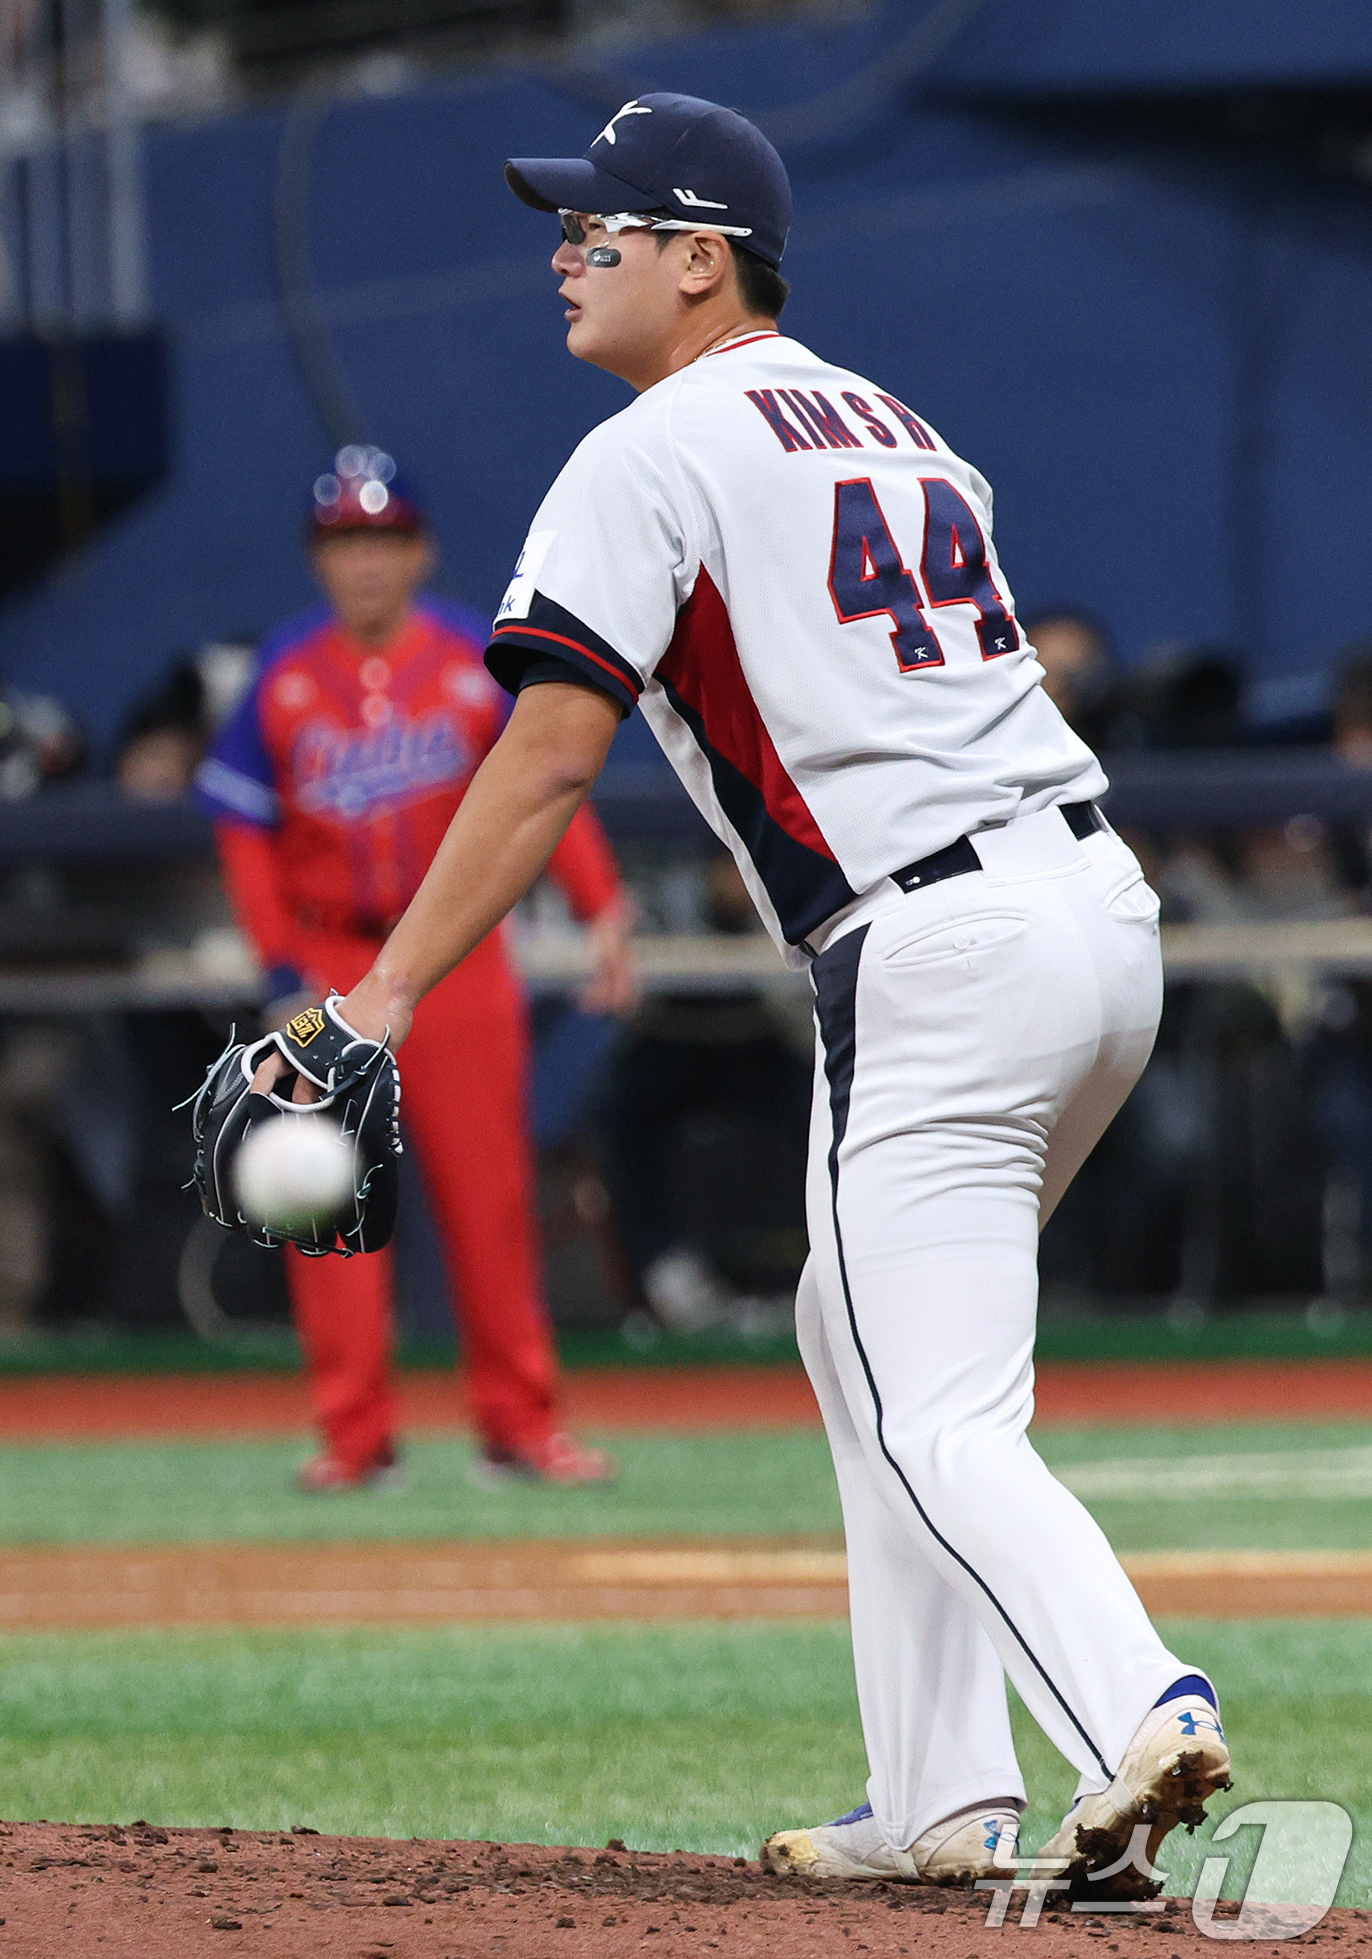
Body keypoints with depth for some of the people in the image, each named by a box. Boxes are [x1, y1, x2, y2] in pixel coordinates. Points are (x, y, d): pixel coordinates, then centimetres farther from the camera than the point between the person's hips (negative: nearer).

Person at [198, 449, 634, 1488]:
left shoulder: (479, 660, -2)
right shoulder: (284, 677, 0)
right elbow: (245, 829, 2)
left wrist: (605, 910, -15)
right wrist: (283, 972, -7)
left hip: (459, 959, -1)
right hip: (329, 964, 1)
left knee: (489, 1196, 0)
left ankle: (520, 1425, 5)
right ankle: (355, 1435, 1)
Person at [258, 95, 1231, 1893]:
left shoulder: (656, 455, -3)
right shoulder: (903, 430, 22)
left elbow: (552, 751, -13)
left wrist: (388, 991, -15)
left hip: (936, 954, -8)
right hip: (1107, 909, 8)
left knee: (937, 1429, -11)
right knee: (870, 1348, 22)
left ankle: (1141, 1715, -34)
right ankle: (941, 1804, 18)